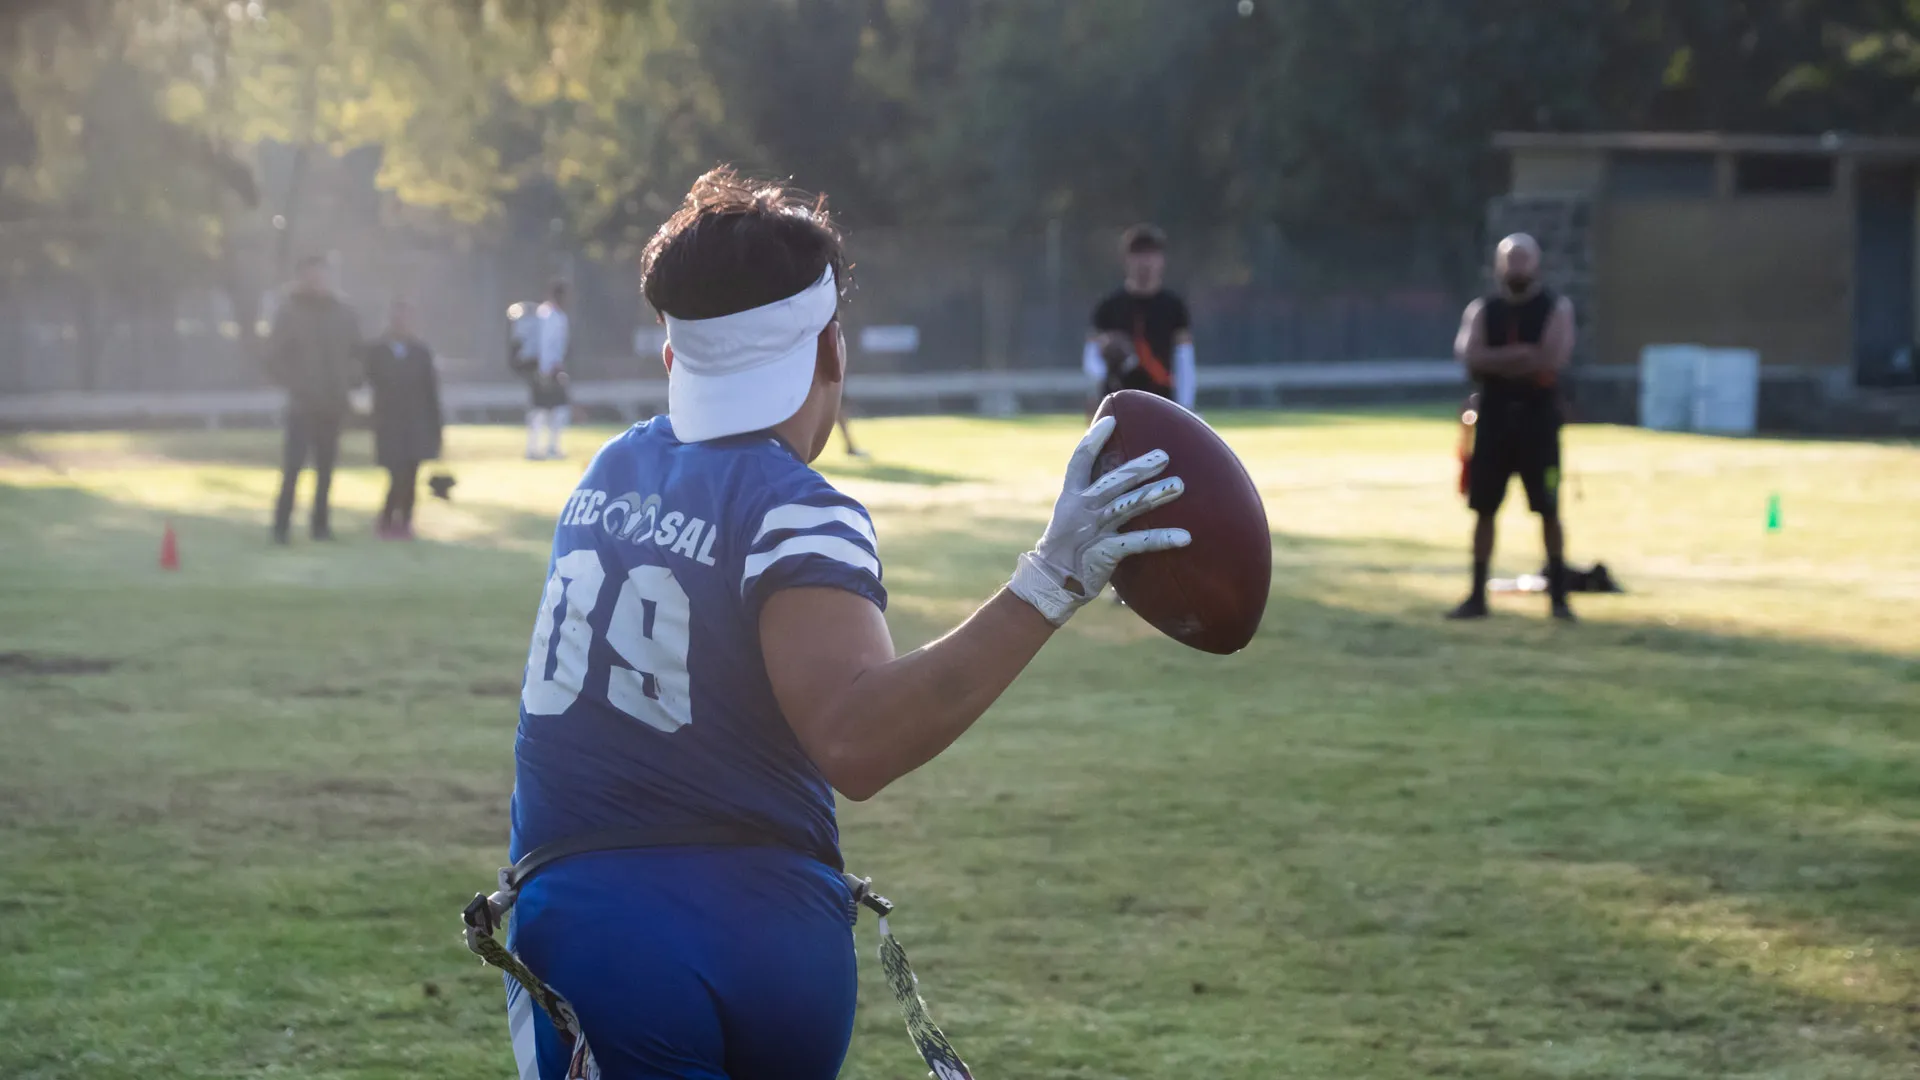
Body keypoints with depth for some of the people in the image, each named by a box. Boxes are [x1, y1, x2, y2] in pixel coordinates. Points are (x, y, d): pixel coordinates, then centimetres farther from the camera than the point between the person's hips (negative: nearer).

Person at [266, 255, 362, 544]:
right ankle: (282, 525, -5)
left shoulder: (342, 313, 8)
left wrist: (350, 379, 0)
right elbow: (275, 357, -4)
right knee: (293, 466, -11)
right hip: (302, 404, -4)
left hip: (334, 406, 4)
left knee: (326, 468, 9)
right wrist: (295, 383, -14)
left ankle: (320, 523, 18)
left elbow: (358, 352, 16)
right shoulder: (290, 313, -3)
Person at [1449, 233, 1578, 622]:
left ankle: (1559, 596, 2)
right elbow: (1471, 358, -11)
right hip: (1493, 418, 2)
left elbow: (1552, 360, -15)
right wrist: (1523, 355, -17)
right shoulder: (1481, 310, 7)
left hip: (1538, 419, -2)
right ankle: (1477, 596, 10)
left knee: (1549, 510, -4)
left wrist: (1497, 362, -11)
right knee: (1483, 509, 3)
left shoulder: (1556, 308, 1)